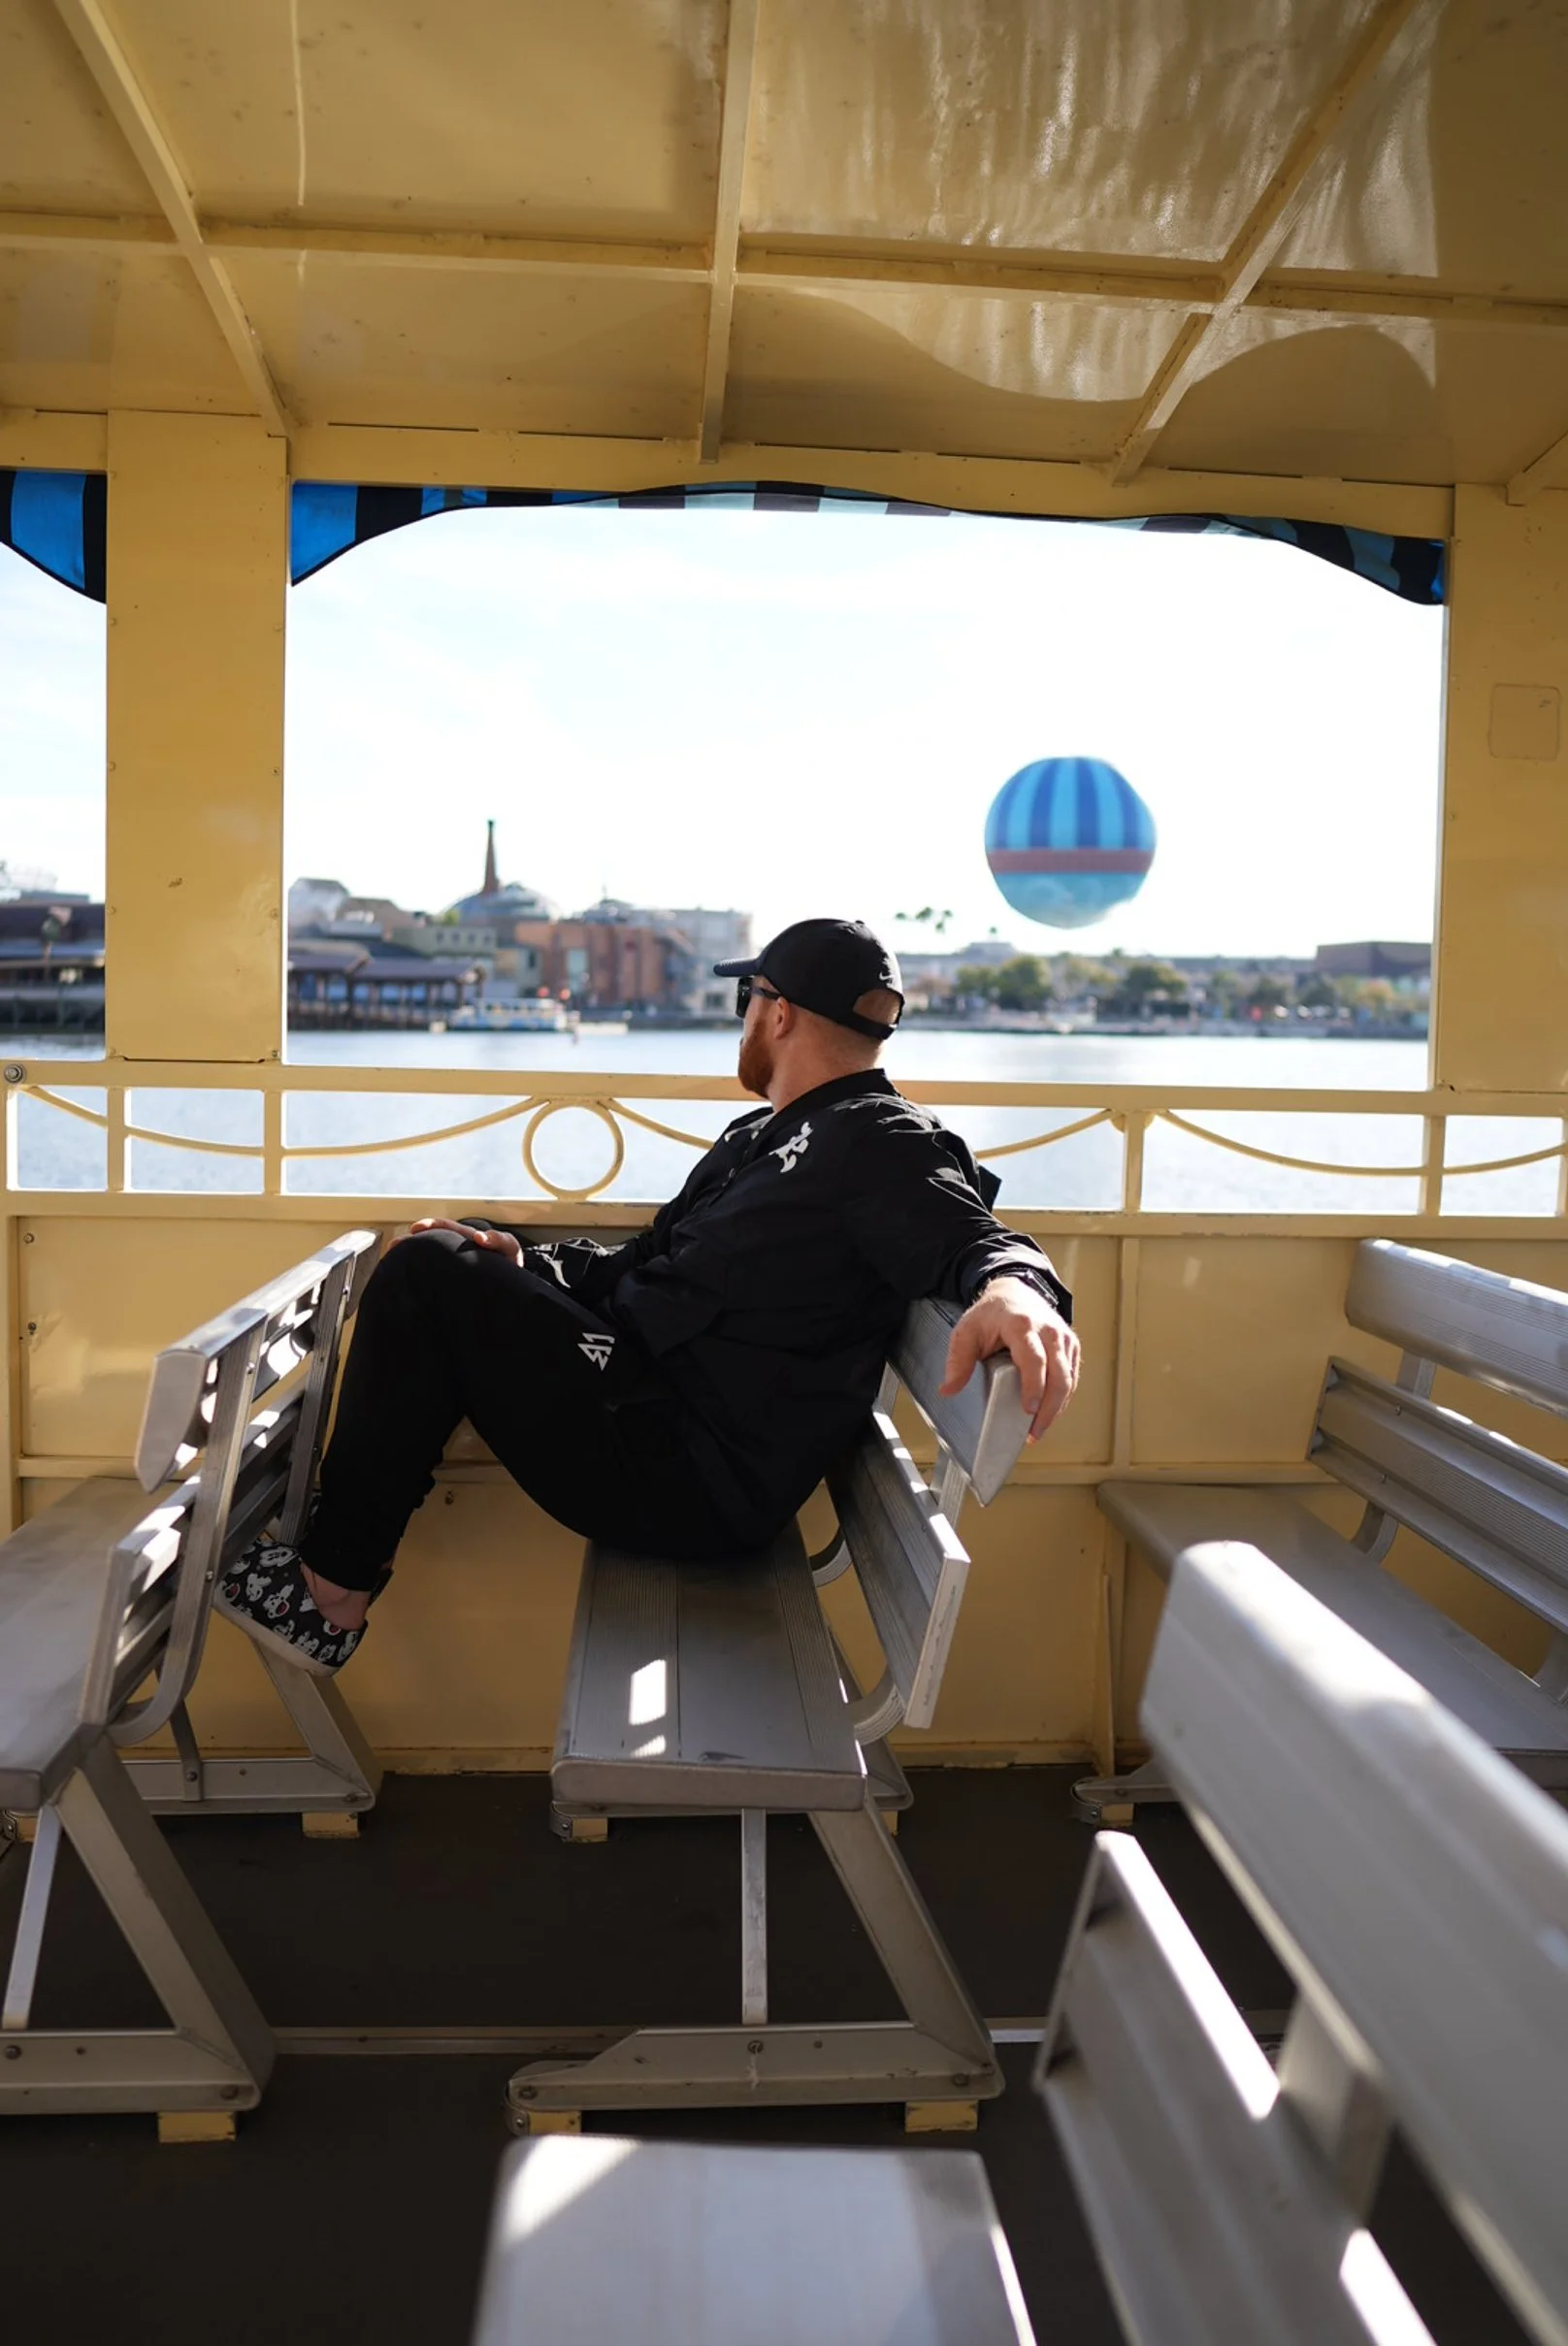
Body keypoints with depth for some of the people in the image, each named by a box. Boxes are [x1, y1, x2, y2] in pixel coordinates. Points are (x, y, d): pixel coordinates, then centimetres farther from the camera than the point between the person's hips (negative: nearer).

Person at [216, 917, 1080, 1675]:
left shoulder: (881, 1142, -8)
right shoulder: (758, 1136, 22)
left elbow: (973, 1241, -23)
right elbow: (650, 1266, 25)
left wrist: (1014, 1289, -47)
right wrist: (522, 1264, 12)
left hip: (697, 1479, -10)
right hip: (653, 1410, 10)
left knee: (427, 1278, -13)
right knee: (433, 1266, 10)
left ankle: (331, 1591, -2)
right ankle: (336, 1554, 6)